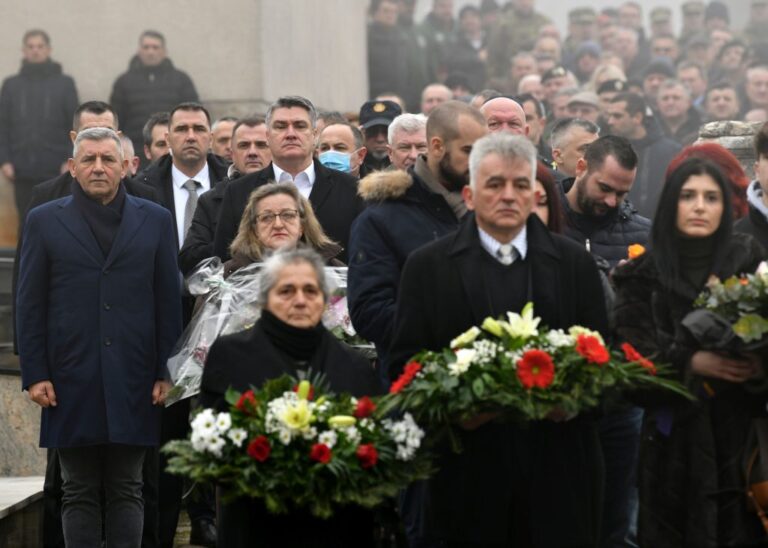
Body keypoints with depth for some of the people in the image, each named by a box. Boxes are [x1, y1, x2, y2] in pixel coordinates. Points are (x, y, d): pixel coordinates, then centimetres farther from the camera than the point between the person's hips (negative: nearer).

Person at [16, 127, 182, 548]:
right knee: (79, 493, 4)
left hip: (133, 381, 1)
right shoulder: (44, 221, 6)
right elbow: (30, 305, 4)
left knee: (126, 491, 5)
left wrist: (167, 372, 0)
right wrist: (34, 374, -3)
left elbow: (169, 302, 6)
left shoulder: (154, 220, 8)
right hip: (71, 382, 0)